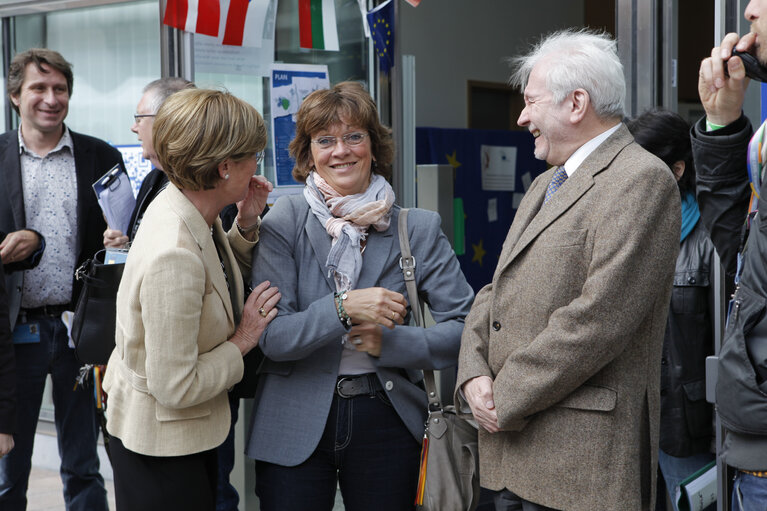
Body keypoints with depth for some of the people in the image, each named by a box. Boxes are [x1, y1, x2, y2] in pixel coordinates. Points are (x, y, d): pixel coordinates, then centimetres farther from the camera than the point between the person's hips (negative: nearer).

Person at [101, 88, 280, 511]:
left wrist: (245, 226, -2)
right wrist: (242, 341, -16)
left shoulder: (192, 212, -6)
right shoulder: (172, 255, -33)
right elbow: (175, 388, -29)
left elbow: (219, 277, 14)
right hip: (159, 441, -9)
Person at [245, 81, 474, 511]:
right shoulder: (282, 224, -4)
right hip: (296, 423, -1)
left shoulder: (418, 228, 0)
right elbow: (270, 336, -12)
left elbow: (465, 327, -4)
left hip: (385, 419, 1)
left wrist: (390, 342, -16)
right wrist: (343, 308, -24)